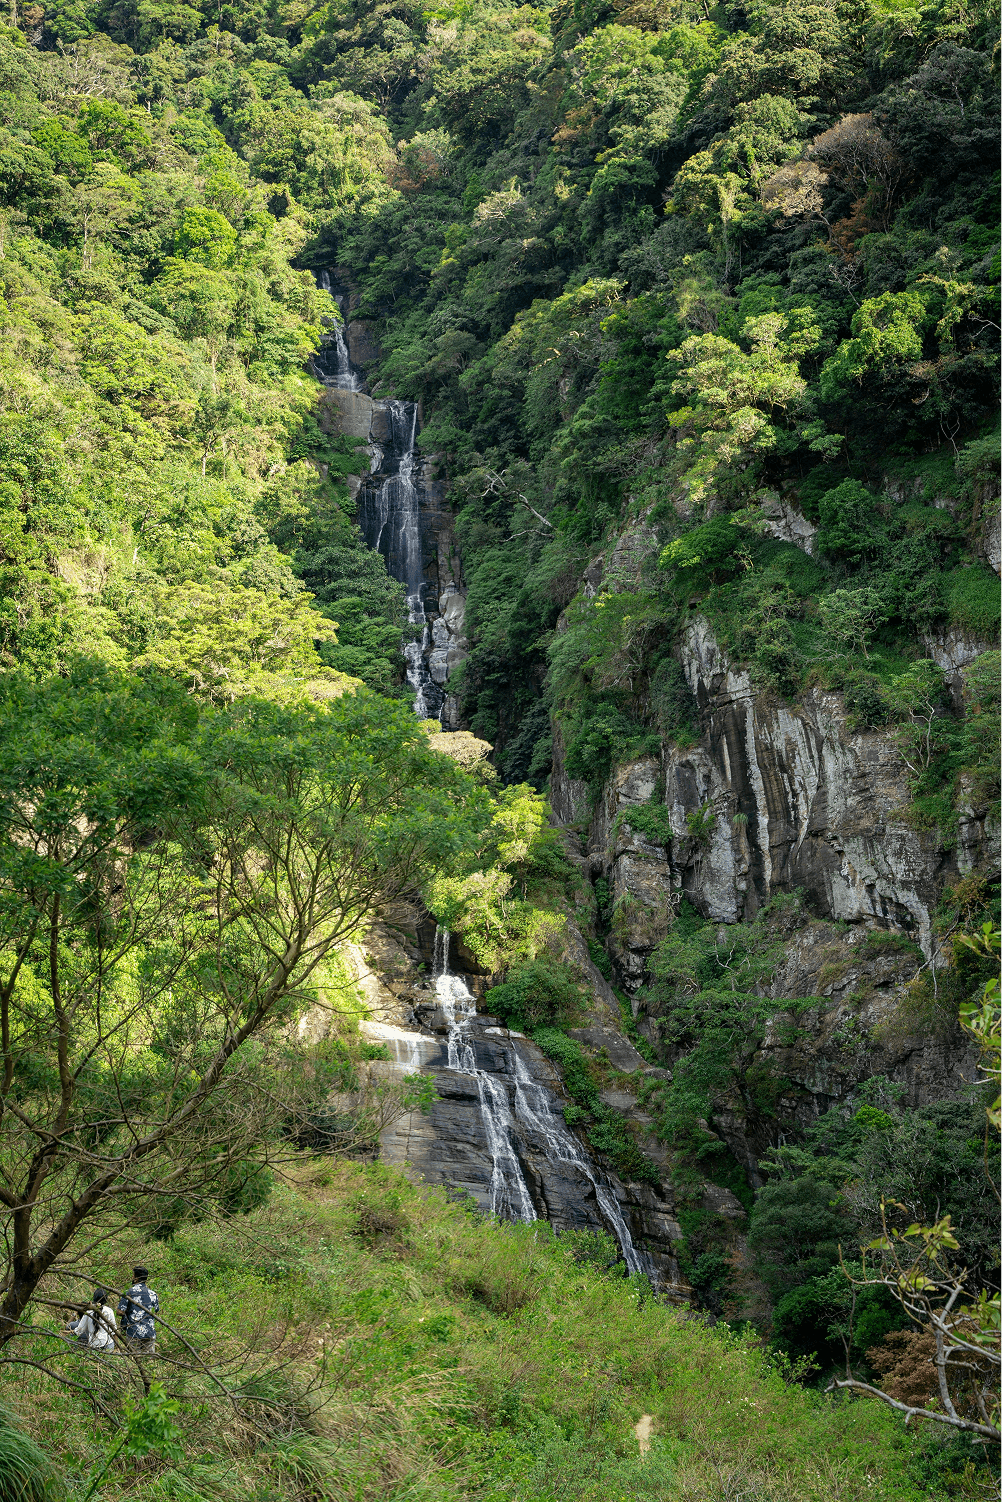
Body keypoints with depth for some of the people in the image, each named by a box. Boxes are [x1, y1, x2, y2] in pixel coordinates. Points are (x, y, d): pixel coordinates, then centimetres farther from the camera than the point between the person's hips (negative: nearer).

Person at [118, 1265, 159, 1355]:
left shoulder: (129, 1293, -6)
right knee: (150, 1355, 6)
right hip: (150, 1333, 3)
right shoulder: (152, 1294, 5)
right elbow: (156, 1311, 14)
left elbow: (120, 1311, -7)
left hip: (134, 1332, -3)